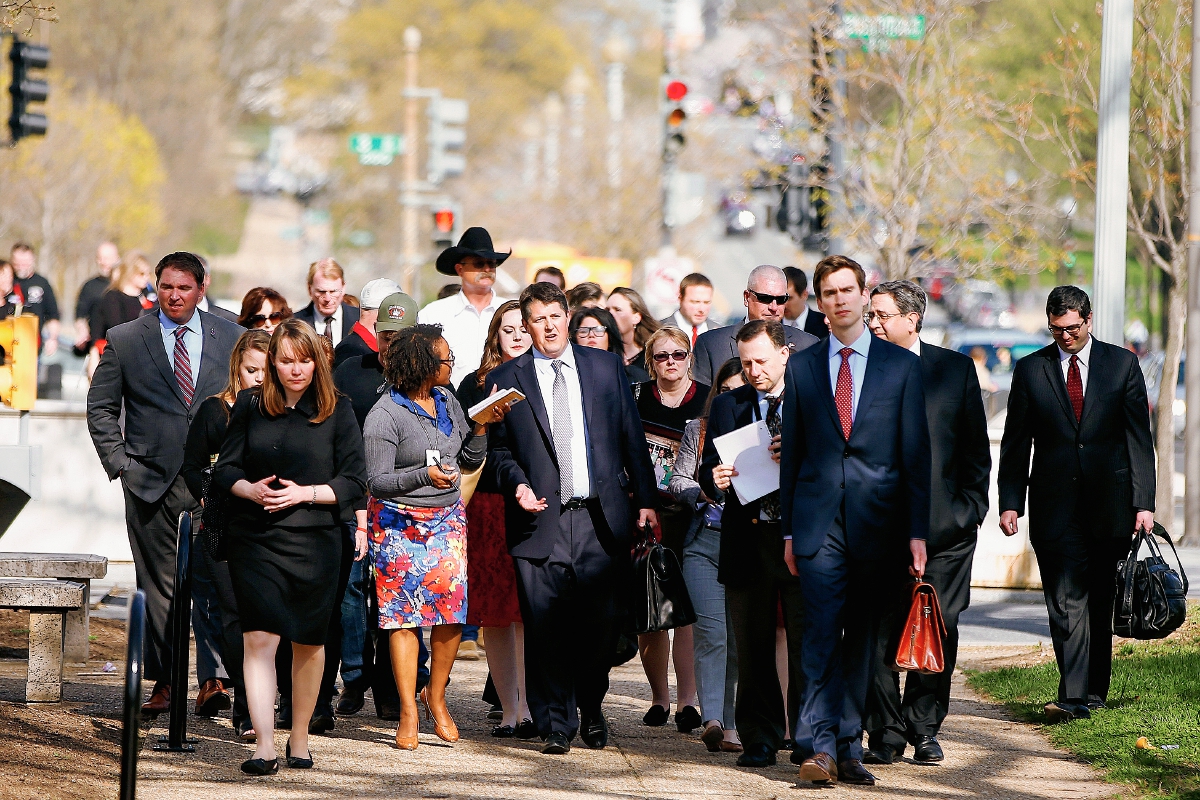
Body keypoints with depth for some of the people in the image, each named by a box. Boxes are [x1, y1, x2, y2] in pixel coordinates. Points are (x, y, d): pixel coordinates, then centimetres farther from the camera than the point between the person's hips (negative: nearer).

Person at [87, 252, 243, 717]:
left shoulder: (232, 339, 7)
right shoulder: (125, 341, 6)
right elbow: (100, 408, 10)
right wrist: (119, 462, 0)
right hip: (150, 481, 0)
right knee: (158, 584, 2)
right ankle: (164, 681, 7)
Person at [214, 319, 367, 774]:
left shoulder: (338, 412, 1)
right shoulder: (250, 407, 6)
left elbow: (355, 482, -1)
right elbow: (225, 468, 8)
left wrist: (305, 493, -15)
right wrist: (250, 490, -13)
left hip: (315, 542, 0)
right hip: (255, 540, 0)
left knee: (308, 643, 9)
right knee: (259, 639, -11)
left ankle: (299, 740, 26)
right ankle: (264, 748, -14)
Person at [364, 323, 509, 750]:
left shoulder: (447, 401, 8)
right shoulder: (385, 415, -11)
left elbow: (469, 462, 15)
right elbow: (376, 481, -14)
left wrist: (481, 426, -2)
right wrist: (425, 476, -27)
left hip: (448, 519, 5)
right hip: (401, 524, -5)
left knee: (453, 611, -4)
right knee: (405, 614, -4)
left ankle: (436, 695, 15)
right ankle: (408, 714, 1)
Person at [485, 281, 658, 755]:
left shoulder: (605, 367, 11)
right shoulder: (506, 379, 8)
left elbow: (631, 436, 12)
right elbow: (499, 449, 11)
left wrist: (645, 499, 7)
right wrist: (518, 484, -9)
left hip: (601, 517, 1)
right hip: (542, 518, -1)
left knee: (601, 622, 1)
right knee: (545, 627, -5)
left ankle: (590, 707, 24)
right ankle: (556, 725, 5)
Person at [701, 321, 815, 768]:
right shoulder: (727, 407, 12)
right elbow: (709, 468, 10)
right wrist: (714, 479, -13)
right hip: (748, 540, 2)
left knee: (808, 643, -1)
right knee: (753, 648, 4)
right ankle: (760, 739, 12)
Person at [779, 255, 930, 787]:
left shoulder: (901, 365, 6)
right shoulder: (802, 367, 10)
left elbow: (915, 453, 4)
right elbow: (791, 452, 11)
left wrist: (917, 531, -2)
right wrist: (788, 529, 6)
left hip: (877, 521, 0)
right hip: (818, 519, 0)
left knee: (861, 638, 5)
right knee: (822, 633, -10)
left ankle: (848, 746, 11)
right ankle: (819, 745, -14)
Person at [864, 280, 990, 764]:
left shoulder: (955, 368, 7)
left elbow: (976, 445, 10)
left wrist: (971, 507, 3)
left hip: (945, 526, 1)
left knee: (938, 630, 3)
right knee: (879, 630, -2)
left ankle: (925, 729, 14)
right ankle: (886, 733, 6)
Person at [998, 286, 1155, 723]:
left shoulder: (1122, 364, 6)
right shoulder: (1030, 370, 7)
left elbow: (1139, 436, 4)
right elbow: (1015, 442, 8)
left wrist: (1144, 501, -3)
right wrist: (1010, 502, -1)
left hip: (1109, 502, 1)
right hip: (1055, 504, -1)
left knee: (1100, 601, 7)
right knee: (1066, 601, -9)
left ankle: (1093, 690, 17)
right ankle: (1073, 695, -15)